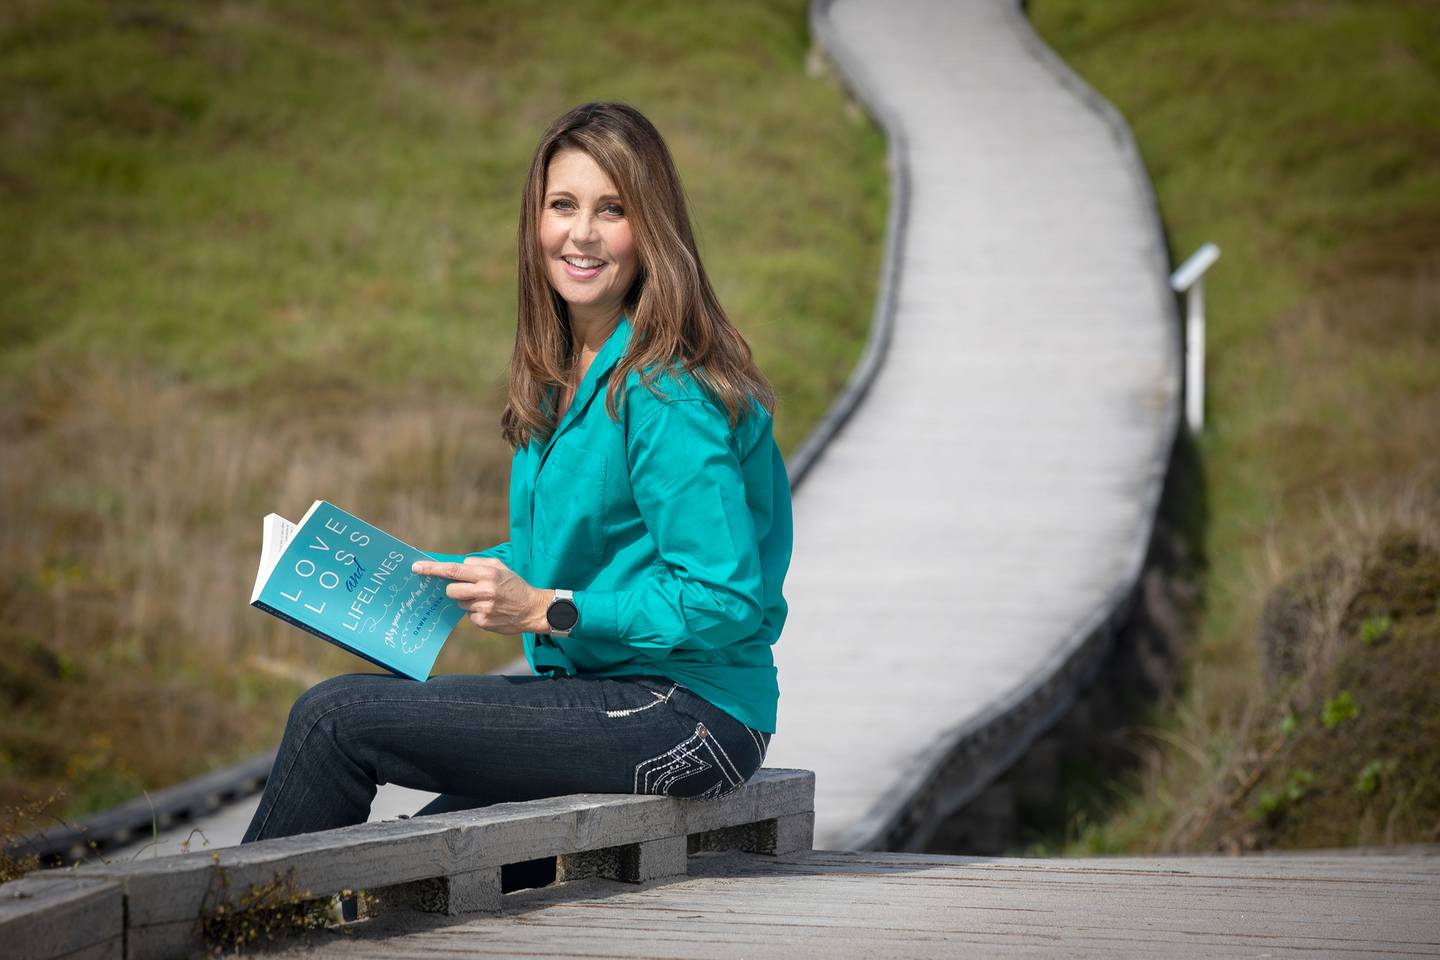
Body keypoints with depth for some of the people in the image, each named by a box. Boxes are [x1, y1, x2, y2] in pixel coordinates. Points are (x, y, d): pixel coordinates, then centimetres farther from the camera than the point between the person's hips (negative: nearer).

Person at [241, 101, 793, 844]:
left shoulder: (666, 398, -17)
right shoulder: (564, 378, 12)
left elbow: (726, 601, -21)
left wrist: (545, 611, -21)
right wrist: (410, 577, 12)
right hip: (604, 696, 9)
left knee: (335, 717, -10)